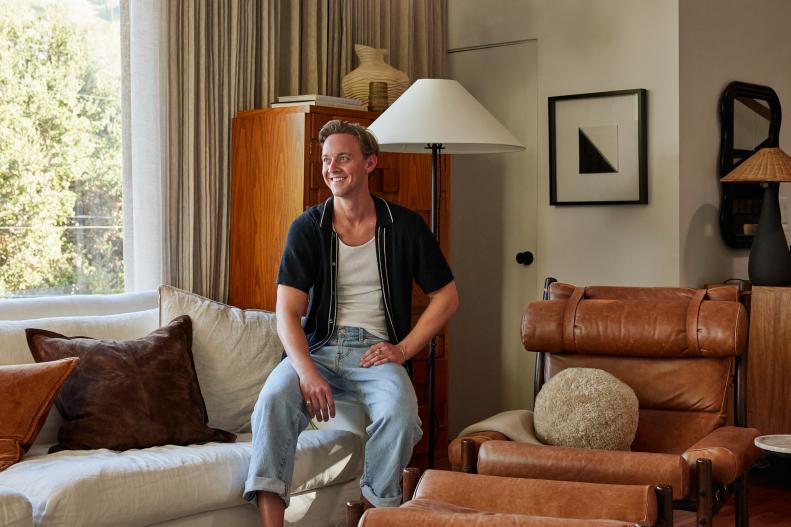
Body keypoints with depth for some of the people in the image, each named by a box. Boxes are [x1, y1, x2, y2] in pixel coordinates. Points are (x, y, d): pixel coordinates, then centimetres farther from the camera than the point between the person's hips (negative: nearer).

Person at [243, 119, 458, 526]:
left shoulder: (404, 226, 3)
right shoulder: (308, 227, 2)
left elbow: (446, 297, 10)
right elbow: (287, 312, -6)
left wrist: (404, 349, -4)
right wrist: (307, 372, -23)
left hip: (376, 350, 0)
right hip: (317, 347, 1)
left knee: (398, 415, -31)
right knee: (273, 398, -30)